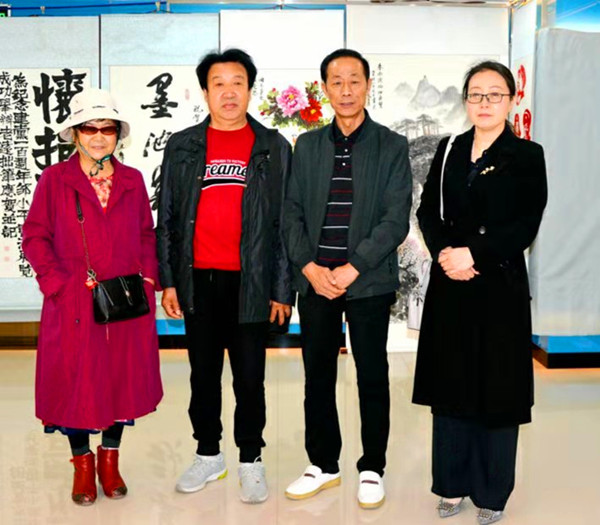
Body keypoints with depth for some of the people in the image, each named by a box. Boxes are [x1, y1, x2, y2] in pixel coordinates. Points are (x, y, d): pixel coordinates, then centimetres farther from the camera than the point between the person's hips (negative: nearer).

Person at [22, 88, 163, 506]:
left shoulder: (132, 181, 9)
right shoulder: (54, 179, 1)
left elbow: (147, 235, 13)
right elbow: (35, 237, -1)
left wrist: (148, 278, 0)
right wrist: (59, 281, -11)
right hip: (74, 304, -2)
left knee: (123, 377, 8)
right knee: (75, 381, 5)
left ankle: (110, 460, 26)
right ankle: (83, 463, 24)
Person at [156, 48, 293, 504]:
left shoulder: (274, 148, 3)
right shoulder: (182, 146, 7)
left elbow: (285, 221, 1)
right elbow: (167, 218, 8)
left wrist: (283, 289, -3)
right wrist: (168, 280, 3)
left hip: (250, 280, -2)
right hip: (198, 279, 2)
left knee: (250, 376, 6)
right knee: (203, 373, 13)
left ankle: (251, 461, 21)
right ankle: (208, 454, 28)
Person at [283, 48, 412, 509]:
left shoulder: (392, 147, 0)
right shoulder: (307, 146, 10)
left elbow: (396, 219, -7)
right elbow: (293, 213, 6)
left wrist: (352, 269, -15)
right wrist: (310, 268, -8)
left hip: (369, 281, -3)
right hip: (315, 280, 3)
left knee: (372, 377, 6)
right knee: (317, 376, 10)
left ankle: (372, 469, 21)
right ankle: (324, 464, 26)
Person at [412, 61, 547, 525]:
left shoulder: (527, 155, -1)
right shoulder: (448, 151, 10)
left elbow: (526, 226, -9)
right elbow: (428, 212, 6)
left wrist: (474, 254, -17)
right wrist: (444, 252, -11)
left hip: (500, 286, -3)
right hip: (450, 286, 4)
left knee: (496, 388, 4)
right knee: (451, 384, 9)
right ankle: (453, 484, 23)